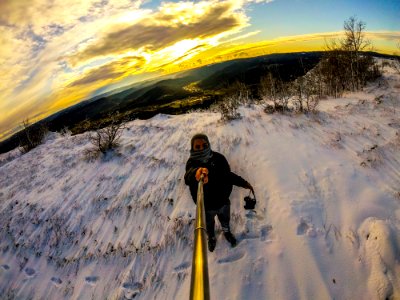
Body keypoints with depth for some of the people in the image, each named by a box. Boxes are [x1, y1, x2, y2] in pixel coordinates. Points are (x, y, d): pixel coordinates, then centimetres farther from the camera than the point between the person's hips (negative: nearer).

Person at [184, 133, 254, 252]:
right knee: (209, 225, 29)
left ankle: (227, 232, 68)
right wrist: (197, 172, -73)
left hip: (223, 201, 2)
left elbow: (228, 175, -1)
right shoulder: (192, 162, -26)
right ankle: (212, 238, 63)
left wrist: (244, 183, -5)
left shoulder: (218, 158, -18)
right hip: (206, 206, -2)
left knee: (225, 220, 33)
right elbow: (189, 175, -50)